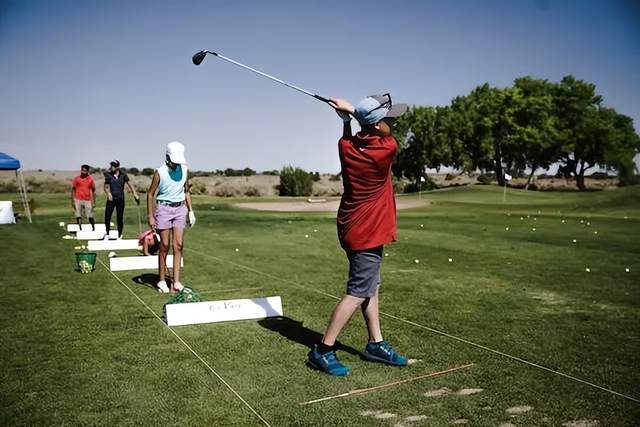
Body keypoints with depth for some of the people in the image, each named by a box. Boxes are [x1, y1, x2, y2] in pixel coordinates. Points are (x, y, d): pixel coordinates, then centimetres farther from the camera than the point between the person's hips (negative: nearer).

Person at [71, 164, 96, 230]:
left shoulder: (90, 179, 4)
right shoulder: (76, 179, 3)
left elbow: (93, 190, 10)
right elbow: (73, 190, 6)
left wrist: (94, 202, 7)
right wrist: (72, 201, 0)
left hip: (87, 200, 0)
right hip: (78, 200, 0)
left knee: (90, 216, -2)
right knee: (78, 216, 1)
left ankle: (93, 228, 12)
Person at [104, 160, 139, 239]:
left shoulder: (123, 175, 2)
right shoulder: (108, 175, 3)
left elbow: (129, 184, -2)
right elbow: (106, 187, 2)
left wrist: (135, 194, -12)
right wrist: (108, 193, -18)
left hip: (120, 198, 0)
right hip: (111, 199, 0)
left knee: (120, 218, 5)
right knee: (107, 216, -5)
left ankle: (120, 235, 16)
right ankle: (107, 234, 12)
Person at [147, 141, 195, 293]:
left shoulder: (184, 170, 5)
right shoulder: (160, 172, -8)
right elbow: (150, 194, -3)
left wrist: (190, 211, 10)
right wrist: (150, 217, -6)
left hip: (180, 208, 4)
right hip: (164, 208, -4)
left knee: (178, 244, -4)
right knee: (165, 245, -2)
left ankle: (176, 281, -4)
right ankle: (162, 280, 10)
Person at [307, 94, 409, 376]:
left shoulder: (346, 147, -3)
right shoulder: (388, 149, -19)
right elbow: (385, 135, 4)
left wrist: (347, 116, 10)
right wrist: (352, 110, 4)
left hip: (352, 228, 8)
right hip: (367, 233, -8)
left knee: (371, 288, 17)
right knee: (358, 293, -3)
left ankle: (376, 344, 27)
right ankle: (323, 351, 2)